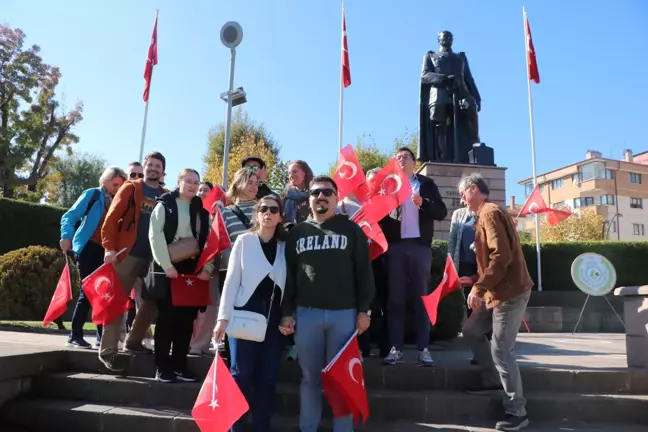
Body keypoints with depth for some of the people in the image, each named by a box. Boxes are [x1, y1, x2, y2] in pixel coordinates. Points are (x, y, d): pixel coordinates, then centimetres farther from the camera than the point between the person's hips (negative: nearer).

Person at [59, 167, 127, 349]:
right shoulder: (92, 194, -1)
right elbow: (70, 216, -7)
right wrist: (67, 237, -22)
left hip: (107, 251, 5)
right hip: (89, 248, -5)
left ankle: (102, 335, 12)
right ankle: (75, 336, 2)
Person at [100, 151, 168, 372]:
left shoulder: (166, 196, 11)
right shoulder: (130, 188, 3)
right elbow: (111, 219, -4)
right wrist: (109, 248, -13)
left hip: (153, 257, 4)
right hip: (128, 254, -4)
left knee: (152, 300, 10)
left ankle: (133, 341, 27)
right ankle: (108, 350, 5)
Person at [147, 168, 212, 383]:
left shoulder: (202, 211, 14)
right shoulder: (164, 205, 4)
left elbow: (209, 241, 8)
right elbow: (155, 235, -6)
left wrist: (207, 267, -4)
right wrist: (166, 265, -14)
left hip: (193, 270, 4)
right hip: (167, 270, -3)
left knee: (187, 318, 5)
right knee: (166, 318, 0)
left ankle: (180, 364, 16)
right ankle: (162, 366, 8)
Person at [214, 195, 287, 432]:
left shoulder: (285, 246, 8)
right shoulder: (244, 241, 0)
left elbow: (289, 284, 9)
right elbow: (231, 280, -3)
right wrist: (224, 316, -8)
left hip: (274, 317, 3)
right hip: (245, 314, -2)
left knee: (267, 377, 6)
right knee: (242, 374, 0)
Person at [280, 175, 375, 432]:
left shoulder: (351, 230, 6)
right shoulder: (297, 232, 11)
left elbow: (363, 271, 3)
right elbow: (288, 274, 10)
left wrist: (363, 310, -3)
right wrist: (286, 312, 3)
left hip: (344, 313, -1)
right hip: (306, 313, 2)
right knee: (310, 377, 10)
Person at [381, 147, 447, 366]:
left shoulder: (427, 184, 12)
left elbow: (442, 212, 3)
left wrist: (422, 203, -13)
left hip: (420, 246, 0)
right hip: (395, 246, 1)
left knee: (421, 298, 2)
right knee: (395, 299, 1)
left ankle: (423, 349, 6)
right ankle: (396, 348, 6)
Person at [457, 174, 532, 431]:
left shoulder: (490, 212, -13)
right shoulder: (485, 214, 18)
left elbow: (502, 256, -23)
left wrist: (478, 288, -21)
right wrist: (475, 281, 17)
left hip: (510, 292, -10)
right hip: (498, 291, 10)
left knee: (501, 350, -7)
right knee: (471, 331, 16)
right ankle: (492, 380, 28)